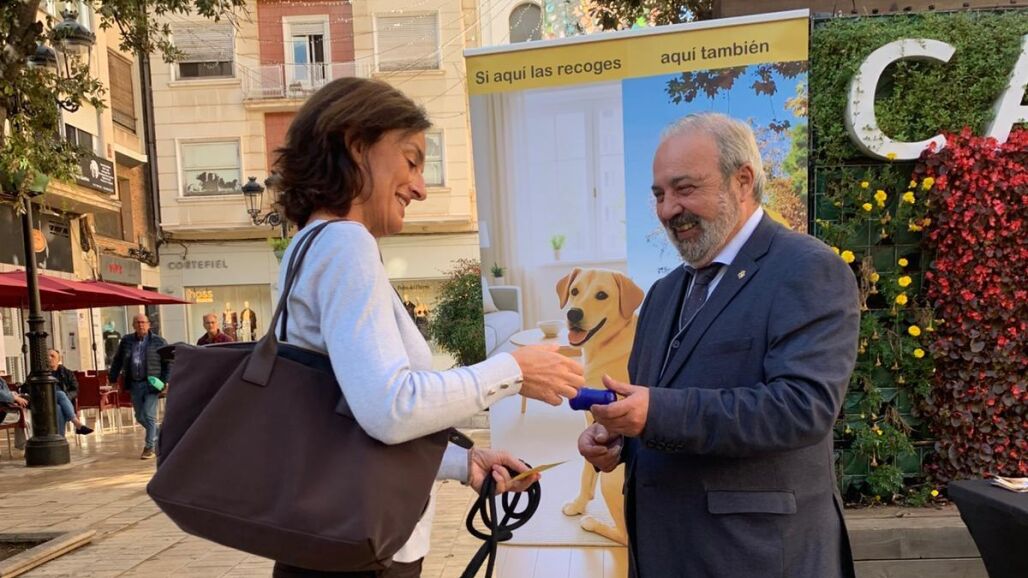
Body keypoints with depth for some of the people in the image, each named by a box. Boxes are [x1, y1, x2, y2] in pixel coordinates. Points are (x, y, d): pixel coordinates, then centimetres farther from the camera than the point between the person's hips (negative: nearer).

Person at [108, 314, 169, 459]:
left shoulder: (159, 341, -2)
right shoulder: (126, 341, 8)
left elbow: (168, 363, -2)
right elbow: (117, 360, 18)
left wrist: (165, 382, -10)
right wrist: (113, 378, 15)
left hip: (151, 384, -4)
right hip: (134, 384, 4)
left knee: (149, 415, -7)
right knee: (139, 416, 10)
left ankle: (149, 447, 2)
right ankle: (158, 435, 33)